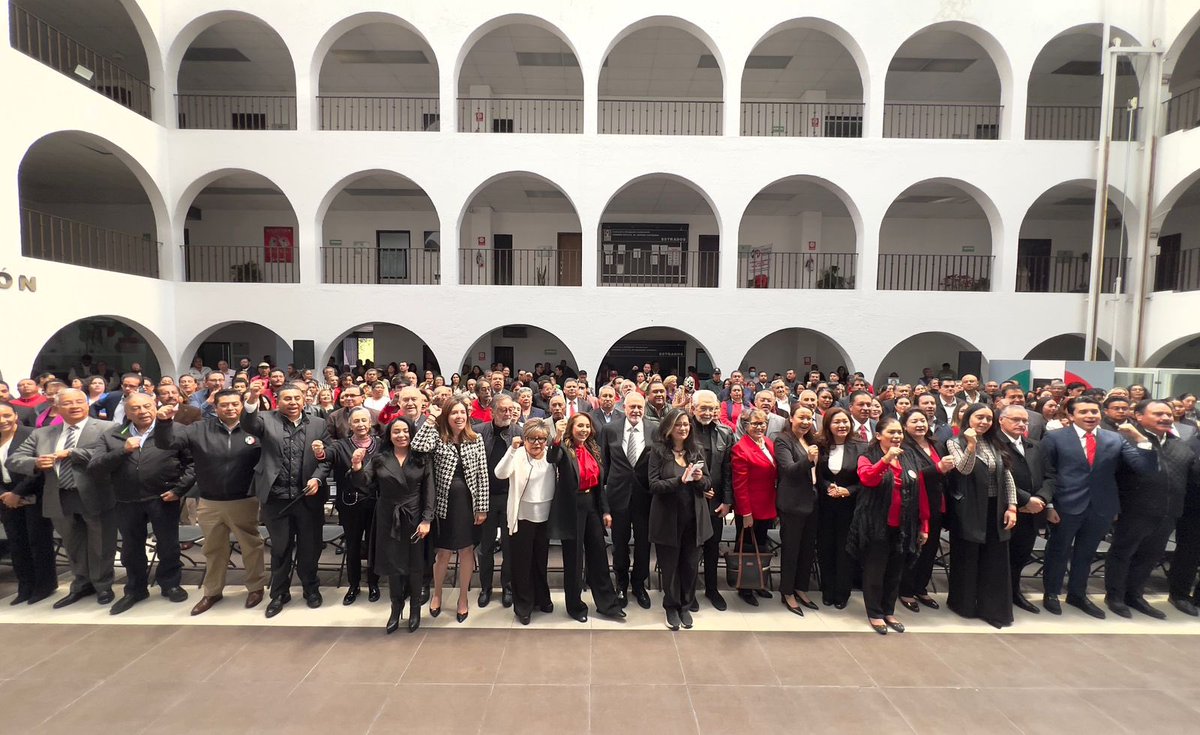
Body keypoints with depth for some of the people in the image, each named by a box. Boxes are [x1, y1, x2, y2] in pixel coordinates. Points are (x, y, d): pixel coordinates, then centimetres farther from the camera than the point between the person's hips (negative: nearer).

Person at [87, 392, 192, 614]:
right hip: (127, 502, 3)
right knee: (131, 548, 17)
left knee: (168, 545, 8)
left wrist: (179, 489, -13)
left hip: (163, 499, -3)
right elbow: (94, 467, -4)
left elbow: (192, 462, -6)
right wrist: (122, 450, -18)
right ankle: (135, 589, 36)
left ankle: (170, 584, 28)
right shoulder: (111, 436, 4)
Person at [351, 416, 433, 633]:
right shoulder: (378, 458, -2)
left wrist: (427, 519, -12)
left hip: (414, 518, -1)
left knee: (414, 564, 10)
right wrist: (357, 468, -28)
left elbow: (429, 491, -5)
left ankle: (415, 608, 30)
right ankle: (396, 608, 32)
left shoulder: (422, 459, -5)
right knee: (393, 564, 12)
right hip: (388, 519, 1)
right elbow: (365, 486, -9)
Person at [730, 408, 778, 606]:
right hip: (749, 511, -7)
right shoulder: (741, 449, -17)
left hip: (766, 508, 7)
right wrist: (745, 512, -19)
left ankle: (757, 584, 36)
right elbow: (739, 484, -19)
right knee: (747, 549, 8)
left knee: (760, 547, 20)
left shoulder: (769, 444, 6)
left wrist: (775, 506, 11)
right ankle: (744, 589, 24)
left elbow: (775, 474, 14)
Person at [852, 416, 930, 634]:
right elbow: (866, 478, -26)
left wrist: (924, 525, 6)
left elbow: (921, 492, 8)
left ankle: (889, 611, 30)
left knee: (895, 571, 14)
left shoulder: (910, 458, 8)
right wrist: (886, 459, -38)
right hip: (877, 526, -4)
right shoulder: (868, 457, -5)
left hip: (903, 527, 5)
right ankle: (874, 613, 19)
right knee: (875, 571, 5)